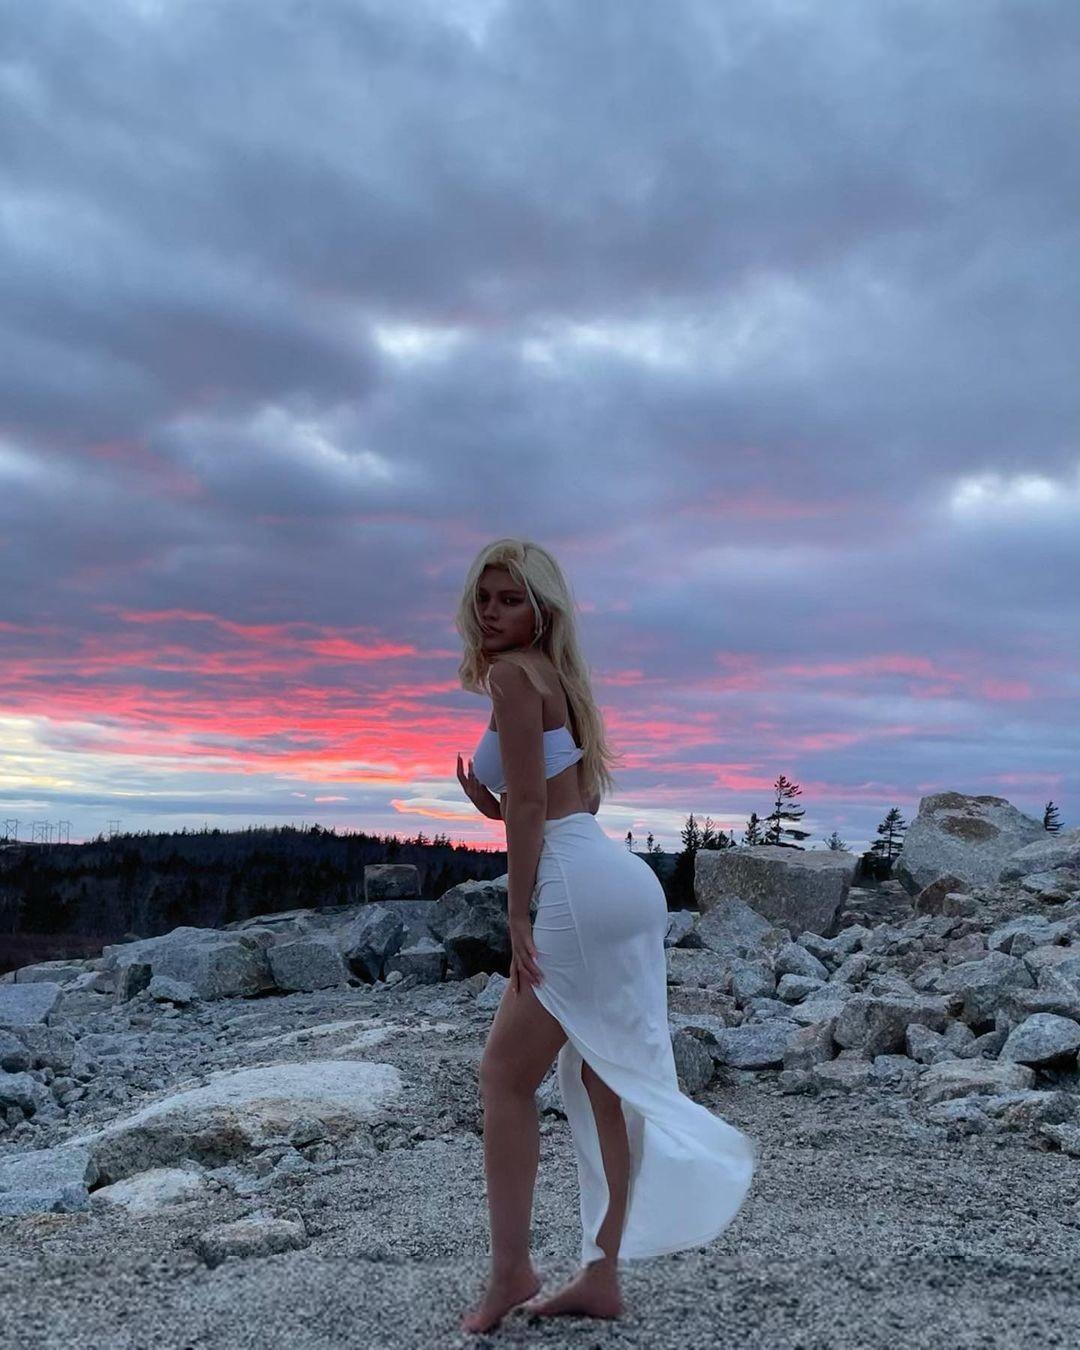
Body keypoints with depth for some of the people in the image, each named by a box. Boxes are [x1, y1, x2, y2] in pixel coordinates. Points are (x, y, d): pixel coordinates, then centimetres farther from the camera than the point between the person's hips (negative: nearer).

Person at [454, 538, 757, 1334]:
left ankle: (512, 1268, 10)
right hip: (625, 881, 10)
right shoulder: (560, 679, 22)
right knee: (607, 1081, 12)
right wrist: (493, 807, 15)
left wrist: (518, 917, -12)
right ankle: (603, 1276, 21)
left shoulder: (513, 674, -6)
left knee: (506, 1076, 3)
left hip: (580, 889, -10)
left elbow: (531, 804, -13)